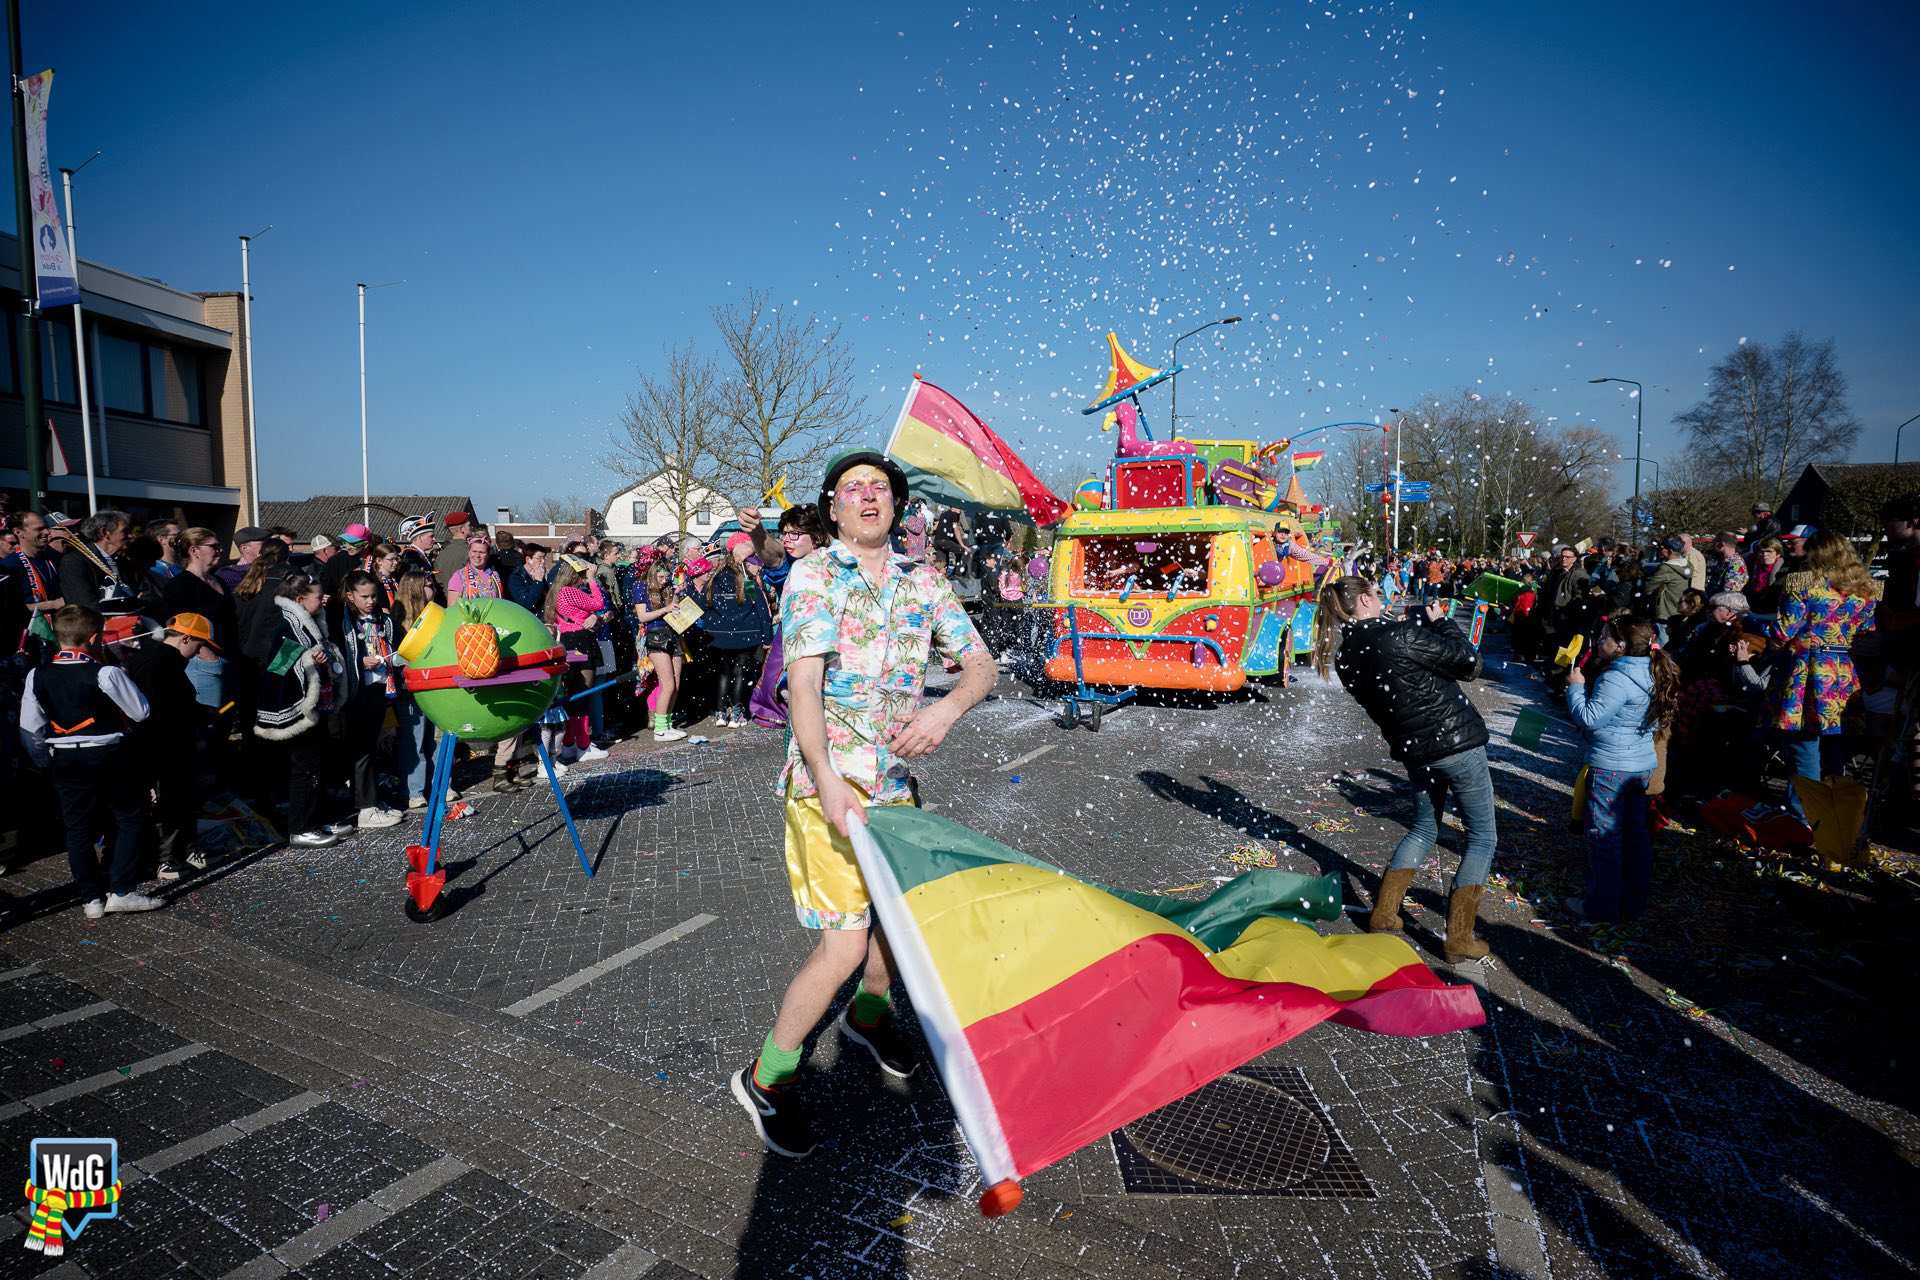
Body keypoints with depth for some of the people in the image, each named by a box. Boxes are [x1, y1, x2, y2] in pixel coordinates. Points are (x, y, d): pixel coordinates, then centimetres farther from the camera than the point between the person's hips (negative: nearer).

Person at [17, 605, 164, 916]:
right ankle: (122, 891, 5)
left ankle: (91, 898, 18)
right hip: (109, 758, -4)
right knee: (129, 820, 9)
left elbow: (30, 728, 4)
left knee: (77, 828, 13)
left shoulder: (37, 677, -3)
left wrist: (46, 761, 17)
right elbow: (141, 712, -11)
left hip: (65, 761, 5)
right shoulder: (106, 674, -18)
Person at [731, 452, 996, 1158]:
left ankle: (868, 1015, 47)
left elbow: (981, 664, 3)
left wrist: (946, 709, -19)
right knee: (844, 943, -9)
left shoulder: (925, 581, 7)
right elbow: (803, 683, -16)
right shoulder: (811, 577, -6)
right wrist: (826, 778, -28)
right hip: (828, 780, -6)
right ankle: (766, 1077, 13)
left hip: (895, 778, 6)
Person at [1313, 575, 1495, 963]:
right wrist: (1440, 621, 0)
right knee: (1482, 836, 10)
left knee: (1424, 827, 27)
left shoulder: (1346, 659, 0)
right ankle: (1459, 938, 9)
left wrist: (1424, 621, 9)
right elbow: (1469, 663, -13)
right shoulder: (1399, 637, -21)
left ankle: (1384, 914, 24)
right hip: (1456, 741, -6)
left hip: (1413, 749, 6)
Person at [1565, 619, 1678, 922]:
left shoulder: (1616, 679, -21)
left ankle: (1603, 905, 7)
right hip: (1642, 764, 10)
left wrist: (1576, 685, -11)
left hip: (1611, 767, -10)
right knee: (1635, 833, 16)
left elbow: (1589, 717, -22)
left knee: (1604, 835, 0)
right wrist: (1586, 684, 12)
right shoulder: (1649, 674, 10)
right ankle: (1634, 901, 27)